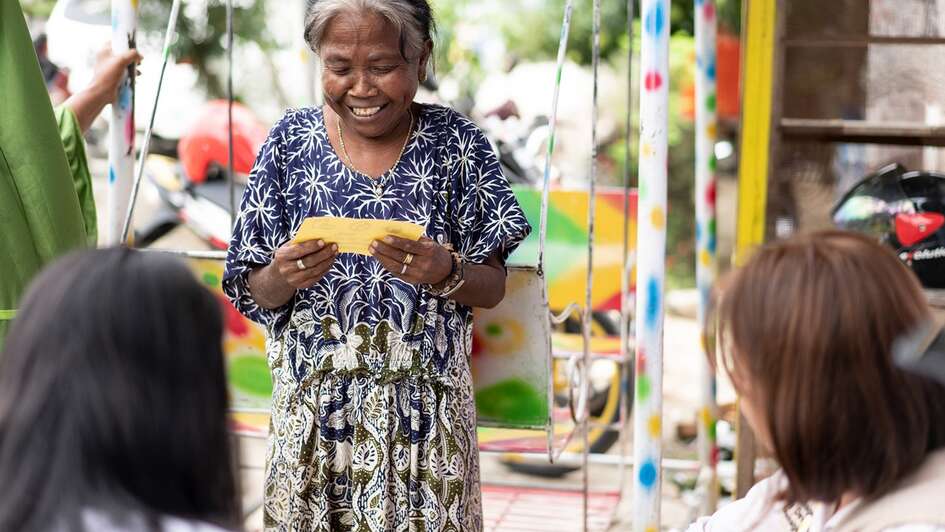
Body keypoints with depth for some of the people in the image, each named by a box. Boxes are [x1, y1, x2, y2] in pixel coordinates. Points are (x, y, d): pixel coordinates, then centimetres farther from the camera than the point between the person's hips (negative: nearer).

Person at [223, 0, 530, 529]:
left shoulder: (455, 143, -5)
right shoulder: (291, 141, -3)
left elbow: (493, 288, -1)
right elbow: (256, 297, 1)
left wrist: (445, 273, -22)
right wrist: (283, 277, -21)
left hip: (426, 409, -1)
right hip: (314, 408, 1)